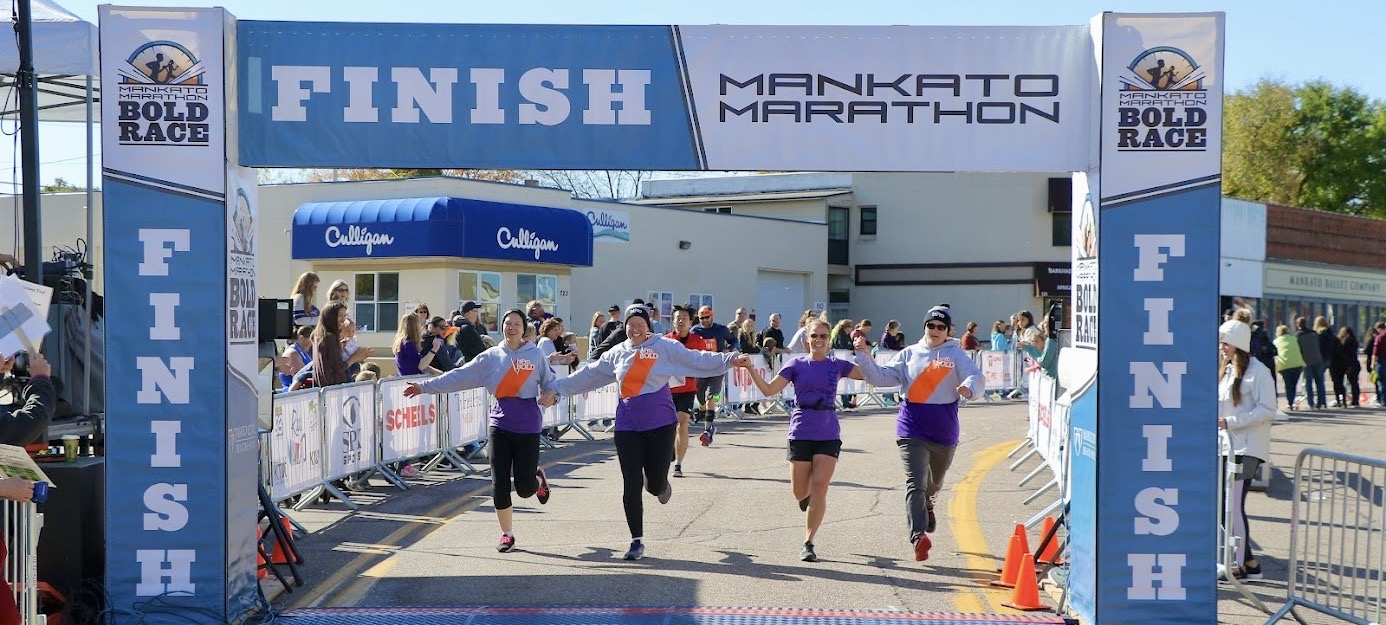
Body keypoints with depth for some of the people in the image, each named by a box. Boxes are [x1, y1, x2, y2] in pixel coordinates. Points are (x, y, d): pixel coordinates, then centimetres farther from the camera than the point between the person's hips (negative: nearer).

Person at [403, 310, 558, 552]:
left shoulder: (536, 355, 1)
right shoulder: (491, 357, 5)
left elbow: (549, 382, 8)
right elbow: (459, 376, 1)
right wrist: (425, 386, -5)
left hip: (528, 427, -2)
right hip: (500, 425, 2)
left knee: (524, 489, -1)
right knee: (499, 484, -1)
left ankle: (538, 479, 36)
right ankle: (507, 535, 15)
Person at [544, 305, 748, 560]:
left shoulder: (665, 347, -1)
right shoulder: (617, 353, 10)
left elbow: (697, 360, -8)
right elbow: (588, 375, 18)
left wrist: (729, 359, -21)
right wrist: (558, 388, 20)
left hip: (660, 423, -3)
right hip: (627, 425, 3)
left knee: (656, 484, -1)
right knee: (631, 485, 0)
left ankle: (660, 484, 39)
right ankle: (637, 542, 9)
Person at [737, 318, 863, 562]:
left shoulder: (837, 365, 5)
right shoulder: (796, 364, 2)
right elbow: (769, 390, -5)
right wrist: (751, 369, -18)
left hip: (828, 434, 0)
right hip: (801, 433, 0)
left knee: (819, 488, -9)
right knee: (800, 492, 5)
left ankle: (808, 542, 1)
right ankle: (808, 499, 43)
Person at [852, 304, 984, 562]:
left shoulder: (956, 355, 1)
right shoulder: (909, 354, 5)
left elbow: (976, 378, -14)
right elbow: (881, 377, 3)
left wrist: (968, 388, -37)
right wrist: (864, 356, -11)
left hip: (944, 431, 1)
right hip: (912, 429, -1)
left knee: (935, 481, 24)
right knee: (915, 483, -16)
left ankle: (927, 505, 57)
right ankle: (919, 536, -25)